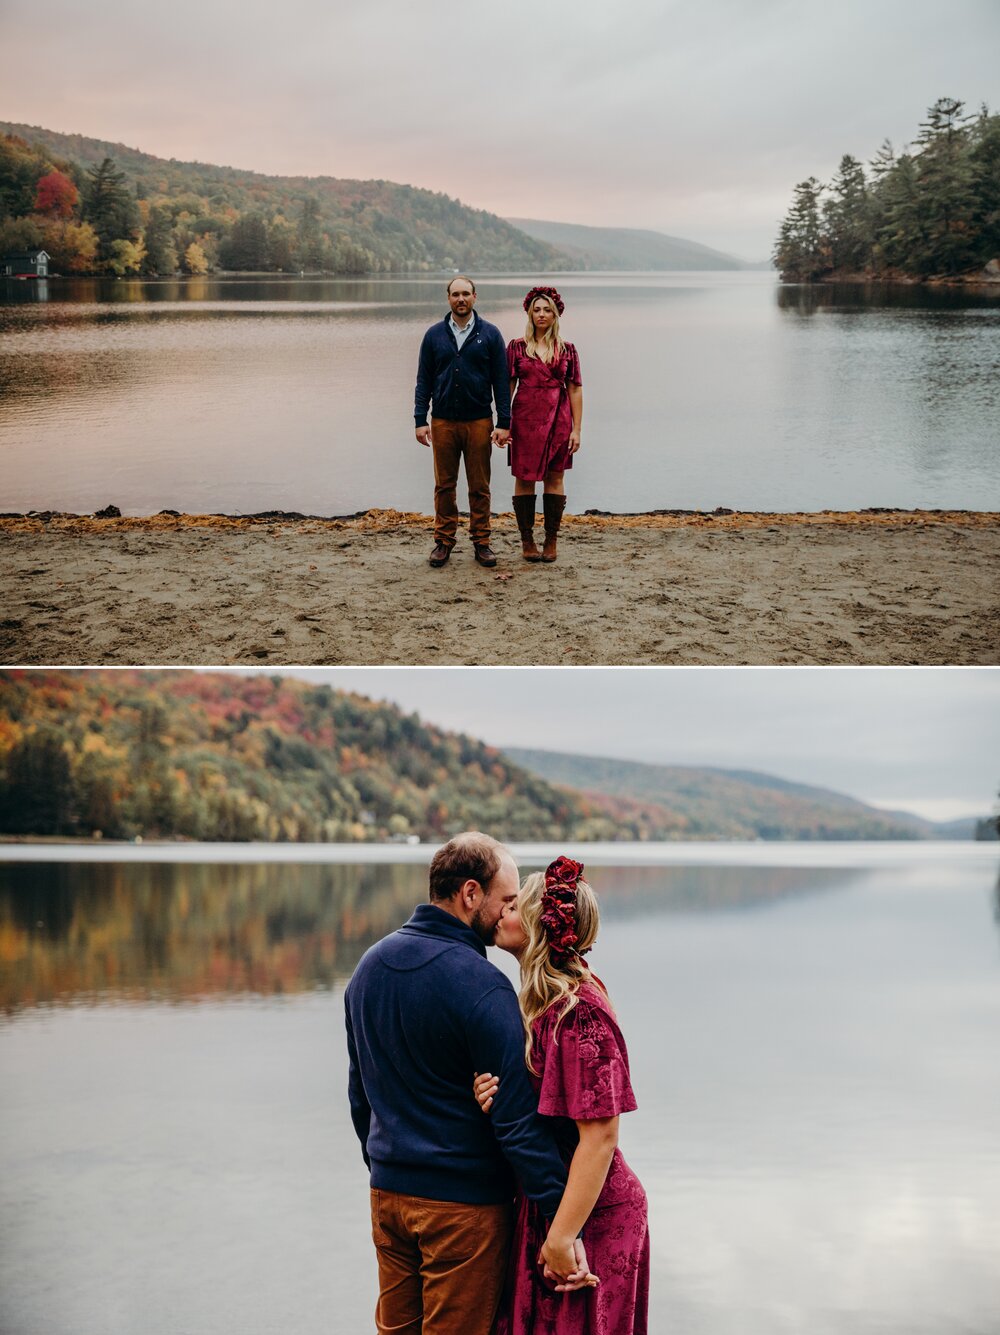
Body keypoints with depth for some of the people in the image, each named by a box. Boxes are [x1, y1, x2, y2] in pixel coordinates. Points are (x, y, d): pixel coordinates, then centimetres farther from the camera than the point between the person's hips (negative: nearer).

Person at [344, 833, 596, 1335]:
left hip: (387, 1194, 7)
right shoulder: (480, 984, -19)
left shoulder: (370, 967, 5)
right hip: (464, 1201, -7)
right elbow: (517, 1117, -21)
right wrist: (559, 1222, -19)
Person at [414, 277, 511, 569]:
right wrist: (420, 420, 0)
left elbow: (501, 381, 2)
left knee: (480, 487, 3)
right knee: (444, 485, 5)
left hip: (479, 422, -1)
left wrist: (503, 423, -4)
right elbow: (424, 381, 7)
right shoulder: (434, 335, 6)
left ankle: (481, 542, 11)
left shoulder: (490, 334, 3)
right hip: (443, 422, 1)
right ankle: (444, 541, 14)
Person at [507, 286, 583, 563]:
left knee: (555, 478, 3)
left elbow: (575, 390, 5)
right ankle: (527, 541, 8)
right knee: (524, 478, 1)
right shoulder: (517, 347, 3)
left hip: (558, 420, 1)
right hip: (525, 419, -1)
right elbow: (507, 386, 3)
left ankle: (551, 541, 9)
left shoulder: (567, 350, 5)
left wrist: (576, 429, -1)